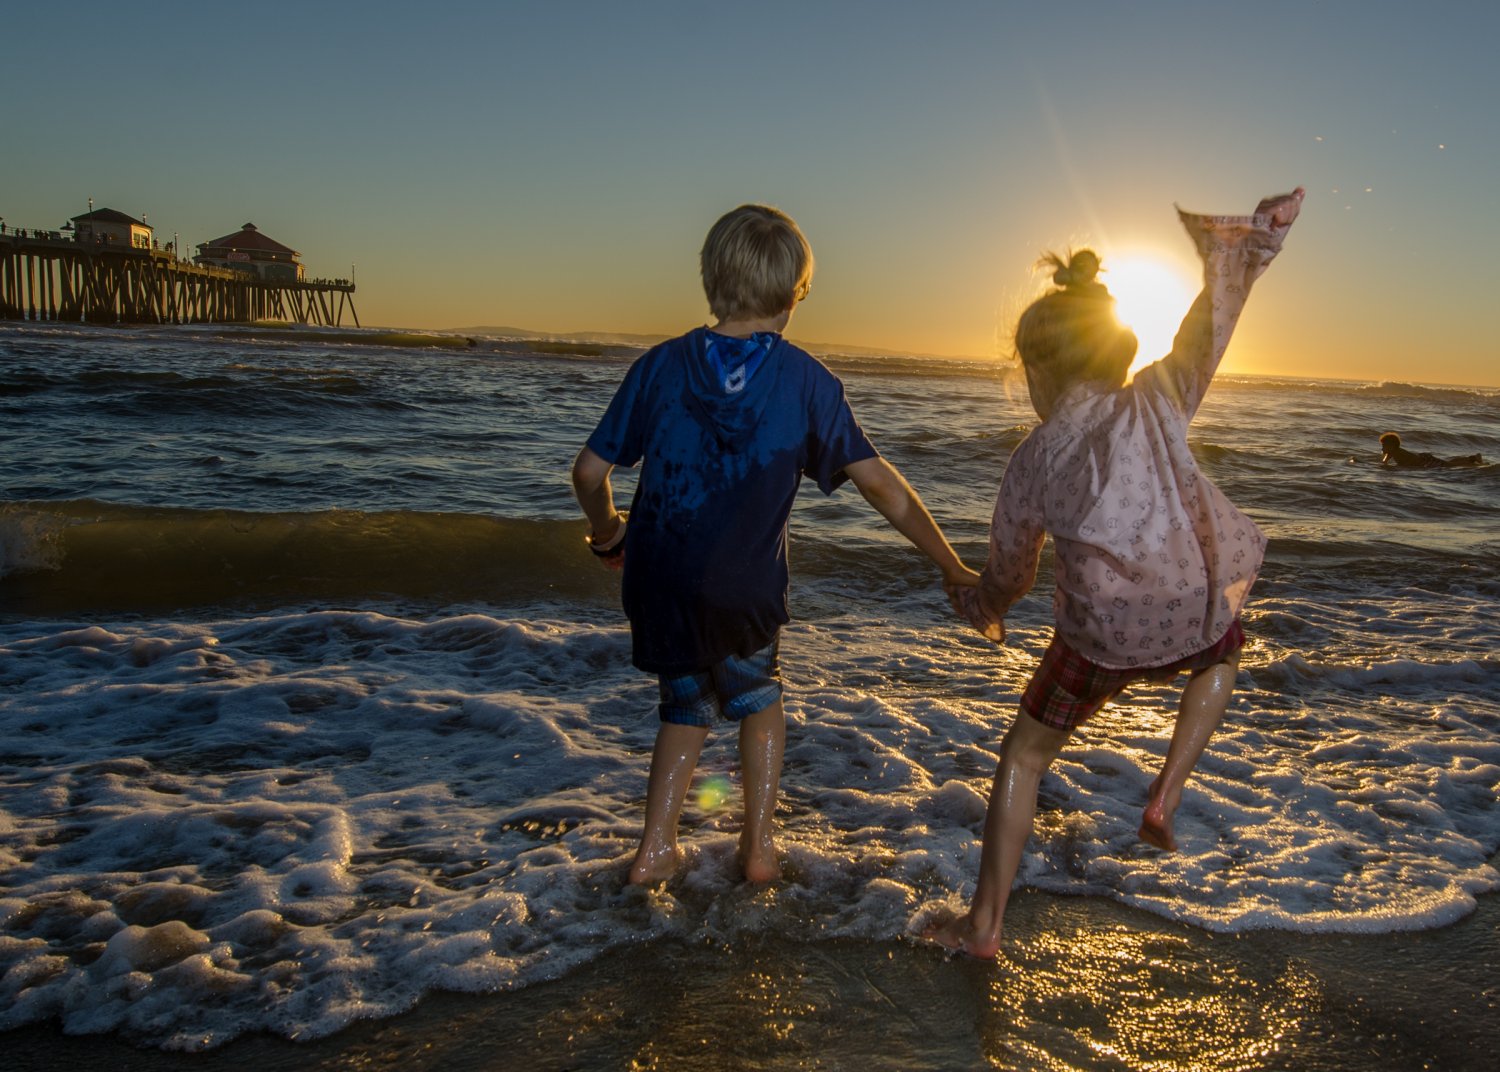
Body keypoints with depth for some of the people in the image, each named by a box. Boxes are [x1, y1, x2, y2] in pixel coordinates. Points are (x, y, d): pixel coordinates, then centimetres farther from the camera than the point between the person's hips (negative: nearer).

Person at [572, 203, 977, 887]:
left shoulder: (662, 364, -1)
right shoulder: (805, 381, -5)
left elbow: (590, 472, -1)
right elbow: (880, 484, -4)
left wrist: (608, 535, 19)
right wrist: (951, 567, 4)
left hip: (657, 588, 2)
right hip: (743, 595, -1)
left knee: (689, 704, 27)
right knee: (758, 700, 28)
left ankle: (655, 851, 25)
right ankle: (759, 846, 25)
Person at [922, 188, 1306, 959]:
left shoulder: (1032, 460, -5)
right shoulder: (1159, 400, -5)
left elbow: (1009, 572, 6)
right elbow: (1214, 316, -5)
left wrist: (980, 606, 26)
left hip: (1100, 640, -1)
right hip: (1192, 621, 2)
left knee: (1022, 757, 18)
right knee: (1225, 649, 40)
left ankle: (984, 924, 21)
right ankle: (1165, 796, 27)